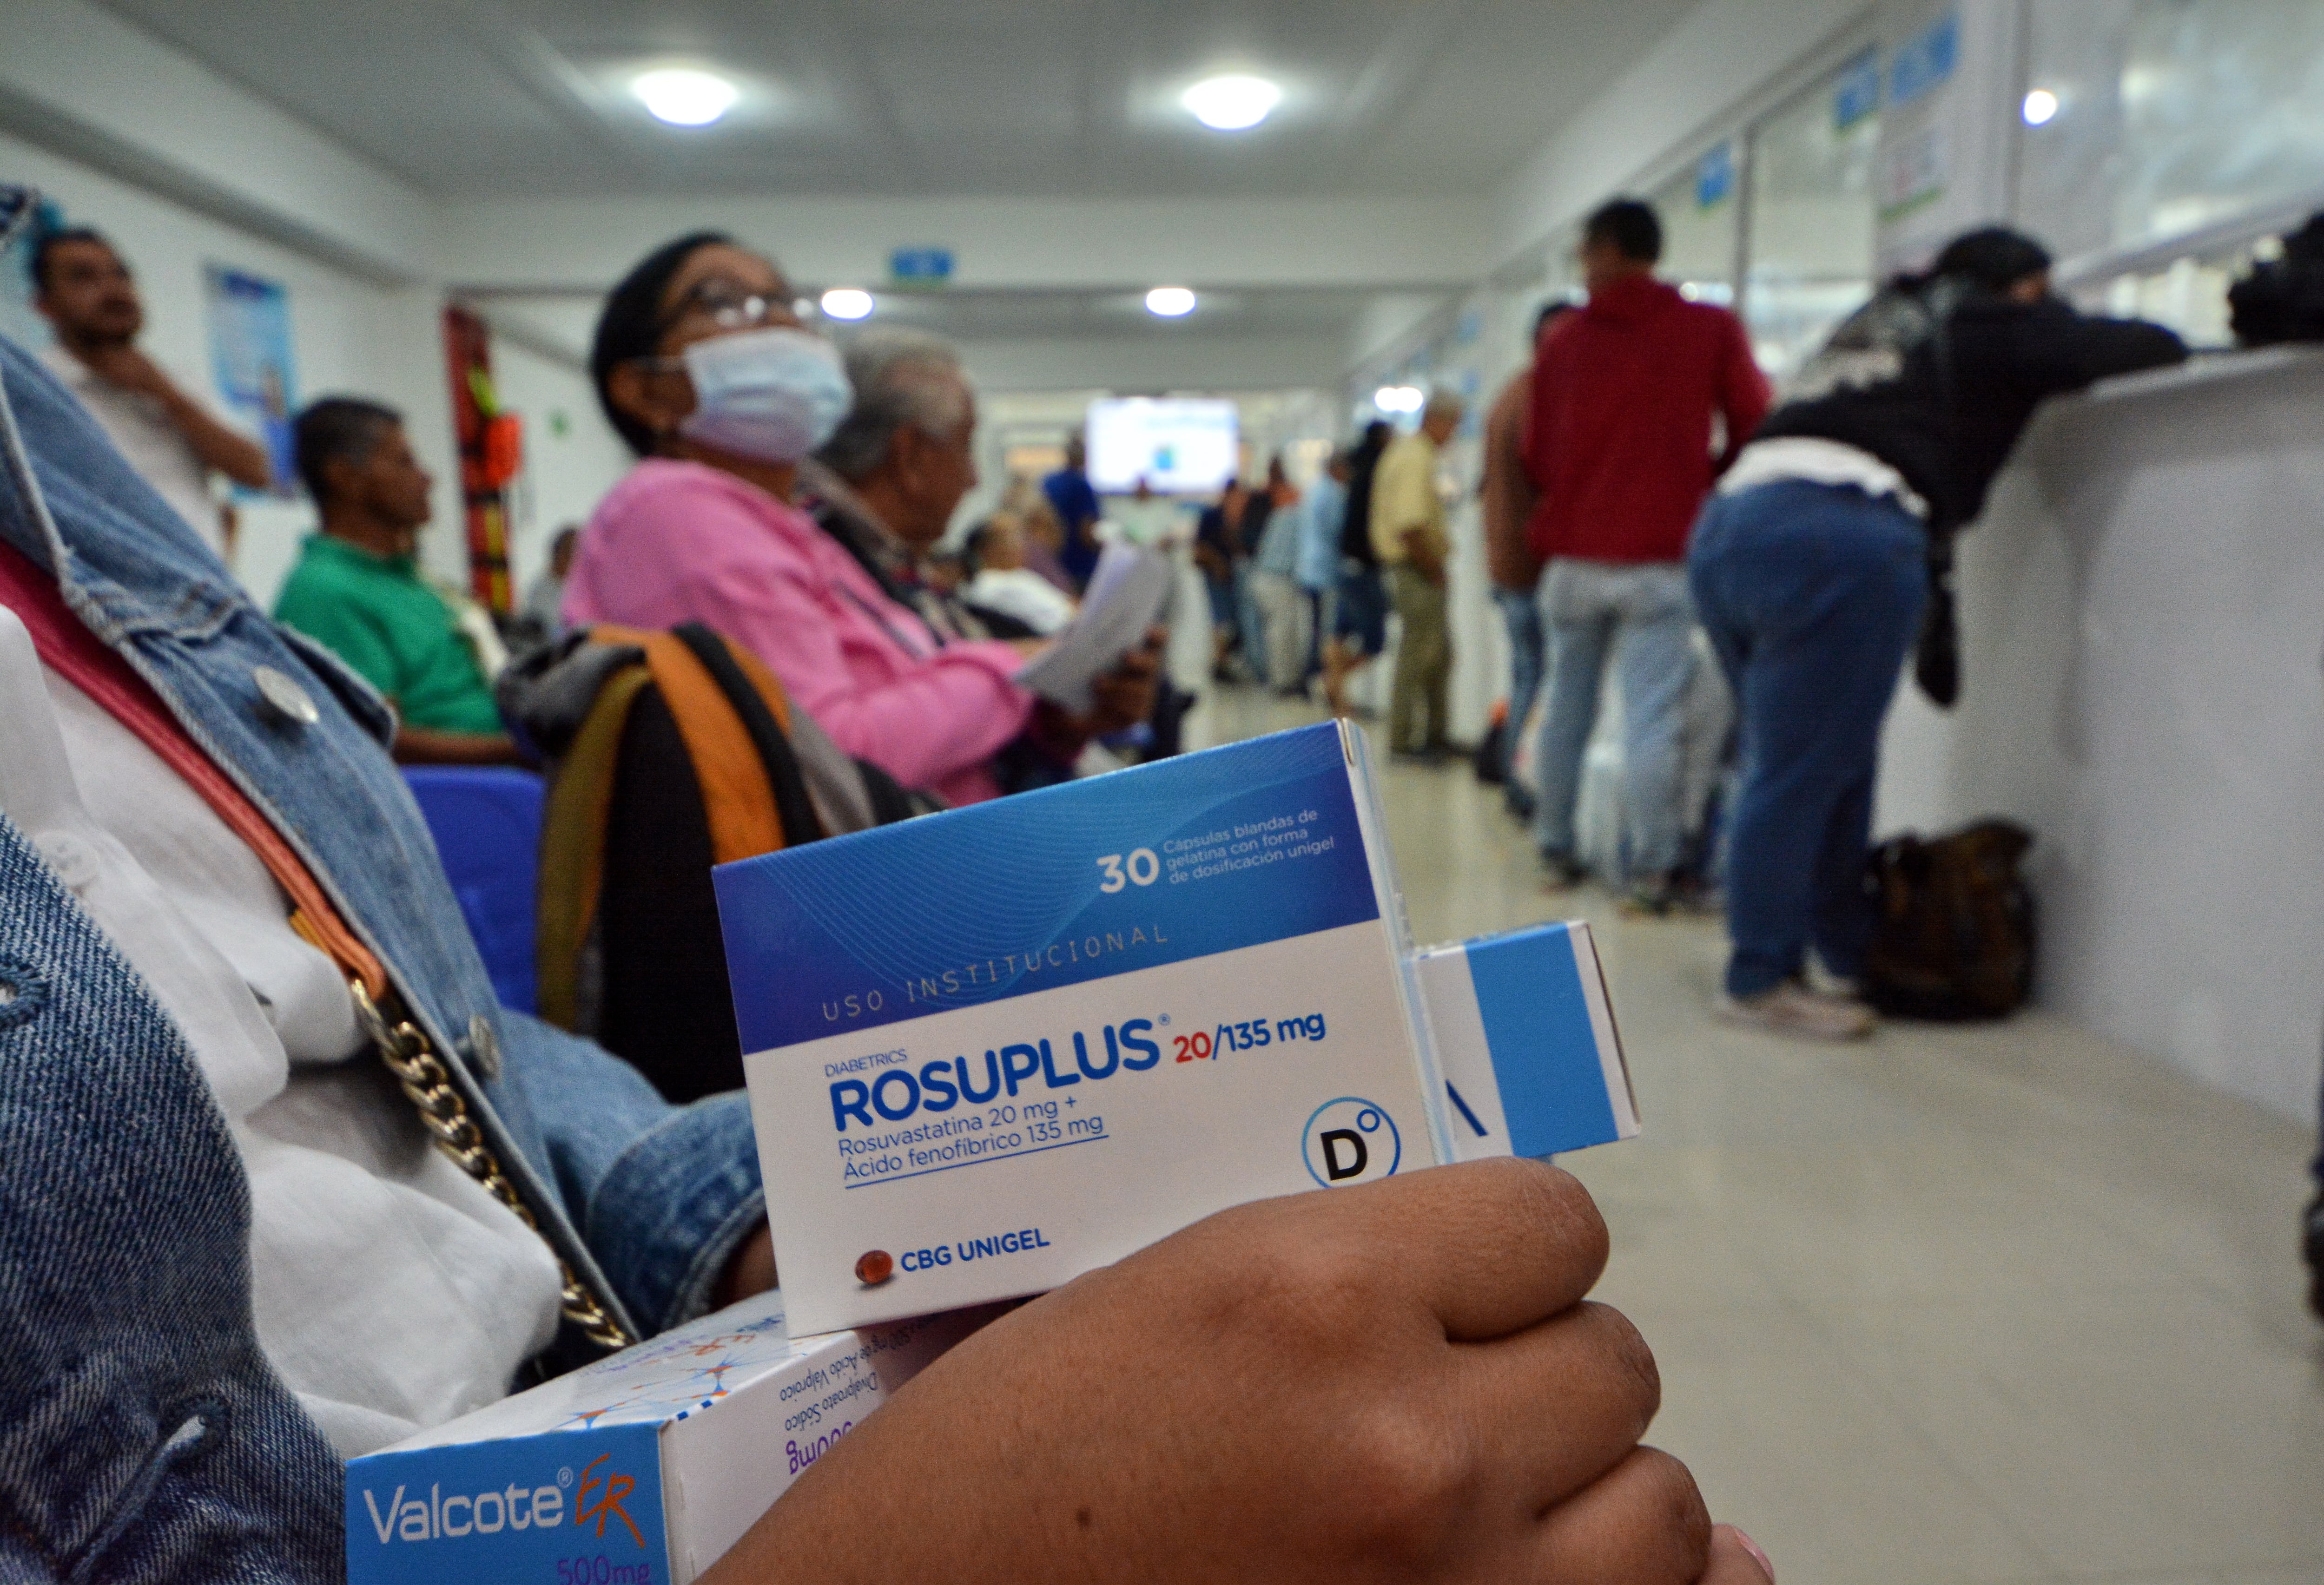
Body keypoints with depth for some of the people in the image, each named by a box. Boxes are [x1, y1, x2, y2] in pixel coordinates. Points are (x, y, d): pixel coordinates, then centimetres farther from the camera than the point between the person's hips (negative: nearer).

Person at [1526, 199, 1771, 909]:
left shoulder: (1562, 342, 8)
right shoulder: (1713, 328, 3)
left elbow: (1537, 456, 10)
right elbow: (1754, 427, 1)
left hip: (1574, 556, 2)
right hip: (1661, 557, -2)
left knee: (1567, 708, 12)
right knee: (1651, 715, -3)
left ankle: (1556, 849, 19)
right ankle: (1652, 868, -3)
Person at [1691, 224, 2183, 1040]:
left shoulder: (1876, 322, 30)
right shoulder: (1995, 323, 13)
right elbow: (2152, 346, 14)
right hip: (1837, 535, -7)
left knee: (1823, 761, 15)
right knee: (1803, 771, -3)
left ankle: (1851, 949, 25)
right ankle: (1762, 978, 4)